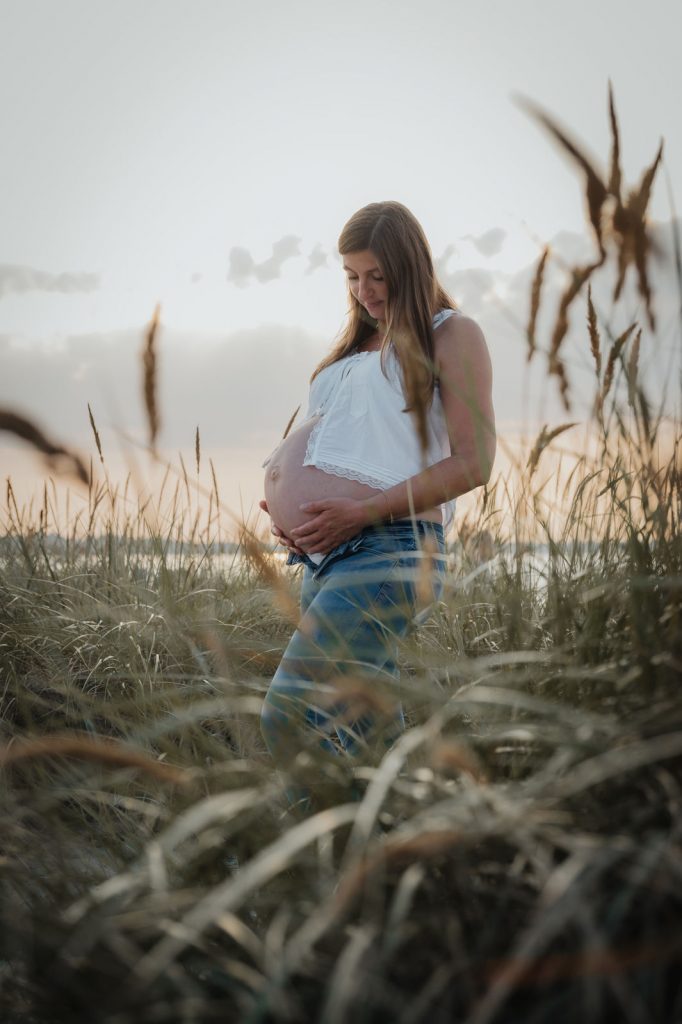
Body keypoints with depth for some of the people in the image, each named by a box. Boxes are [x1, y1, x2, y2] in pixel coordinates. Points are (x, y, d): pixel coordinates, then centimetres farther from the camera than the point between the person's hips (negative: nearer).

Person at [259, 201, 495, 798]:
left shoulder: (451, 335, 2)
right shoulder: (358, 345, 24)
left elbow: (473, 462, -8)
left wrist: (363, 511, -15)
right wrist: (287, 505, 8)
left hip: (390, 547, -8)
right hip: (327, 553, 8)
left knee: (288, 716, -18)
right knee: (371, 728, 11)